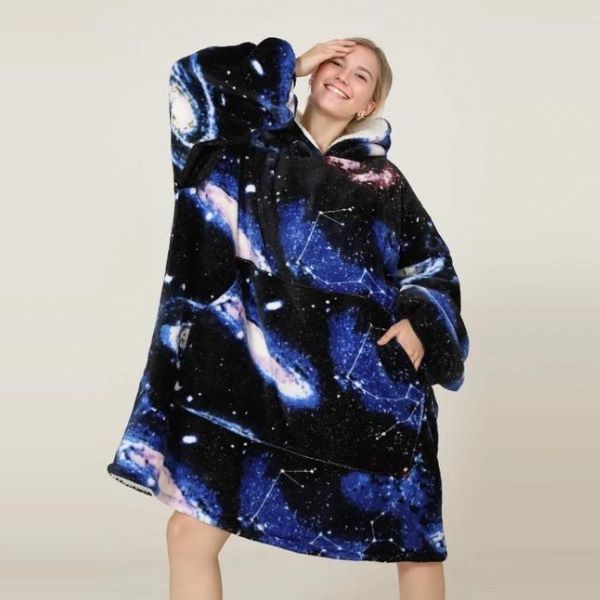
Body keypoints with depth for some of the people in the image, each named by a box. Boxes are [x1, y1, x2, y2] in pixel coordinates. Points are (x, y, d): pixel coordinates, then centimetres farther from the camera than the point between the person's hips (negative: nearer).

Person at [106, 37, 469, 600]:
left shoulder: (384, 178, 9)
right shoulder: (256, 147, 8)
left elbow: (432, 267, 15)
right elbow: (193, 83, -5)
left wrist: (420, 326, -4)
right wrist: (291, 63, 2)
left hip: (366, 388, 1)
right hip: (258, 379, 0)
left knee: (416, 546, 12)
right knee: (189, 535, -3)